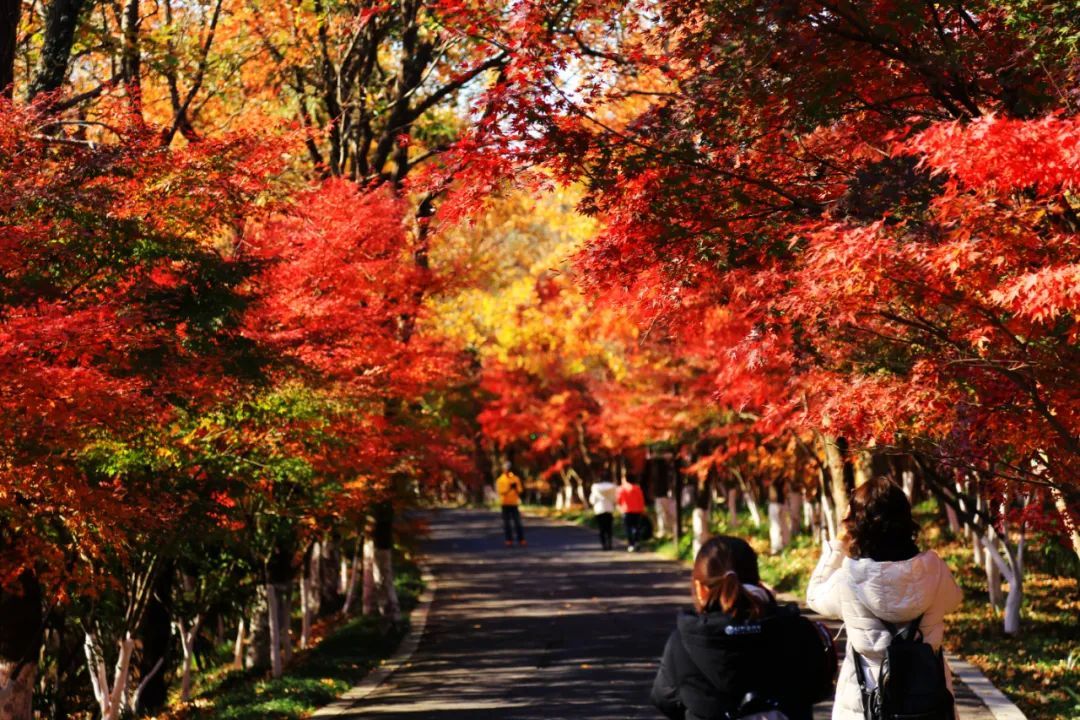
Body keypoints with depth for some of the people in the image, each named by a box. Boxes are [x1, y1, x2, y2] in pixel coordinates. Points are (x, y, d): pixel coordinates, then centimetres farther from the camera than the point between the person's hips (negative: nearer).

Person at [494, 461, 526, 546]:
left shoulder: (516, 479, 7)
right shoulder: (500, 480, 0)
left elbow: (519, 491, 7)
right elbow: (500, 491, -9)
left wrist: (515, 488, -14)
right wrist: (509, 488, -21)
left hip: (514, 503, 1)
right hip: (505, 503, -1)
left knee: (517, 522, -1)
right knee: (506, 522, -1)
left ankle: (521, 539, 1)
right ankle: (509, 540, 3)